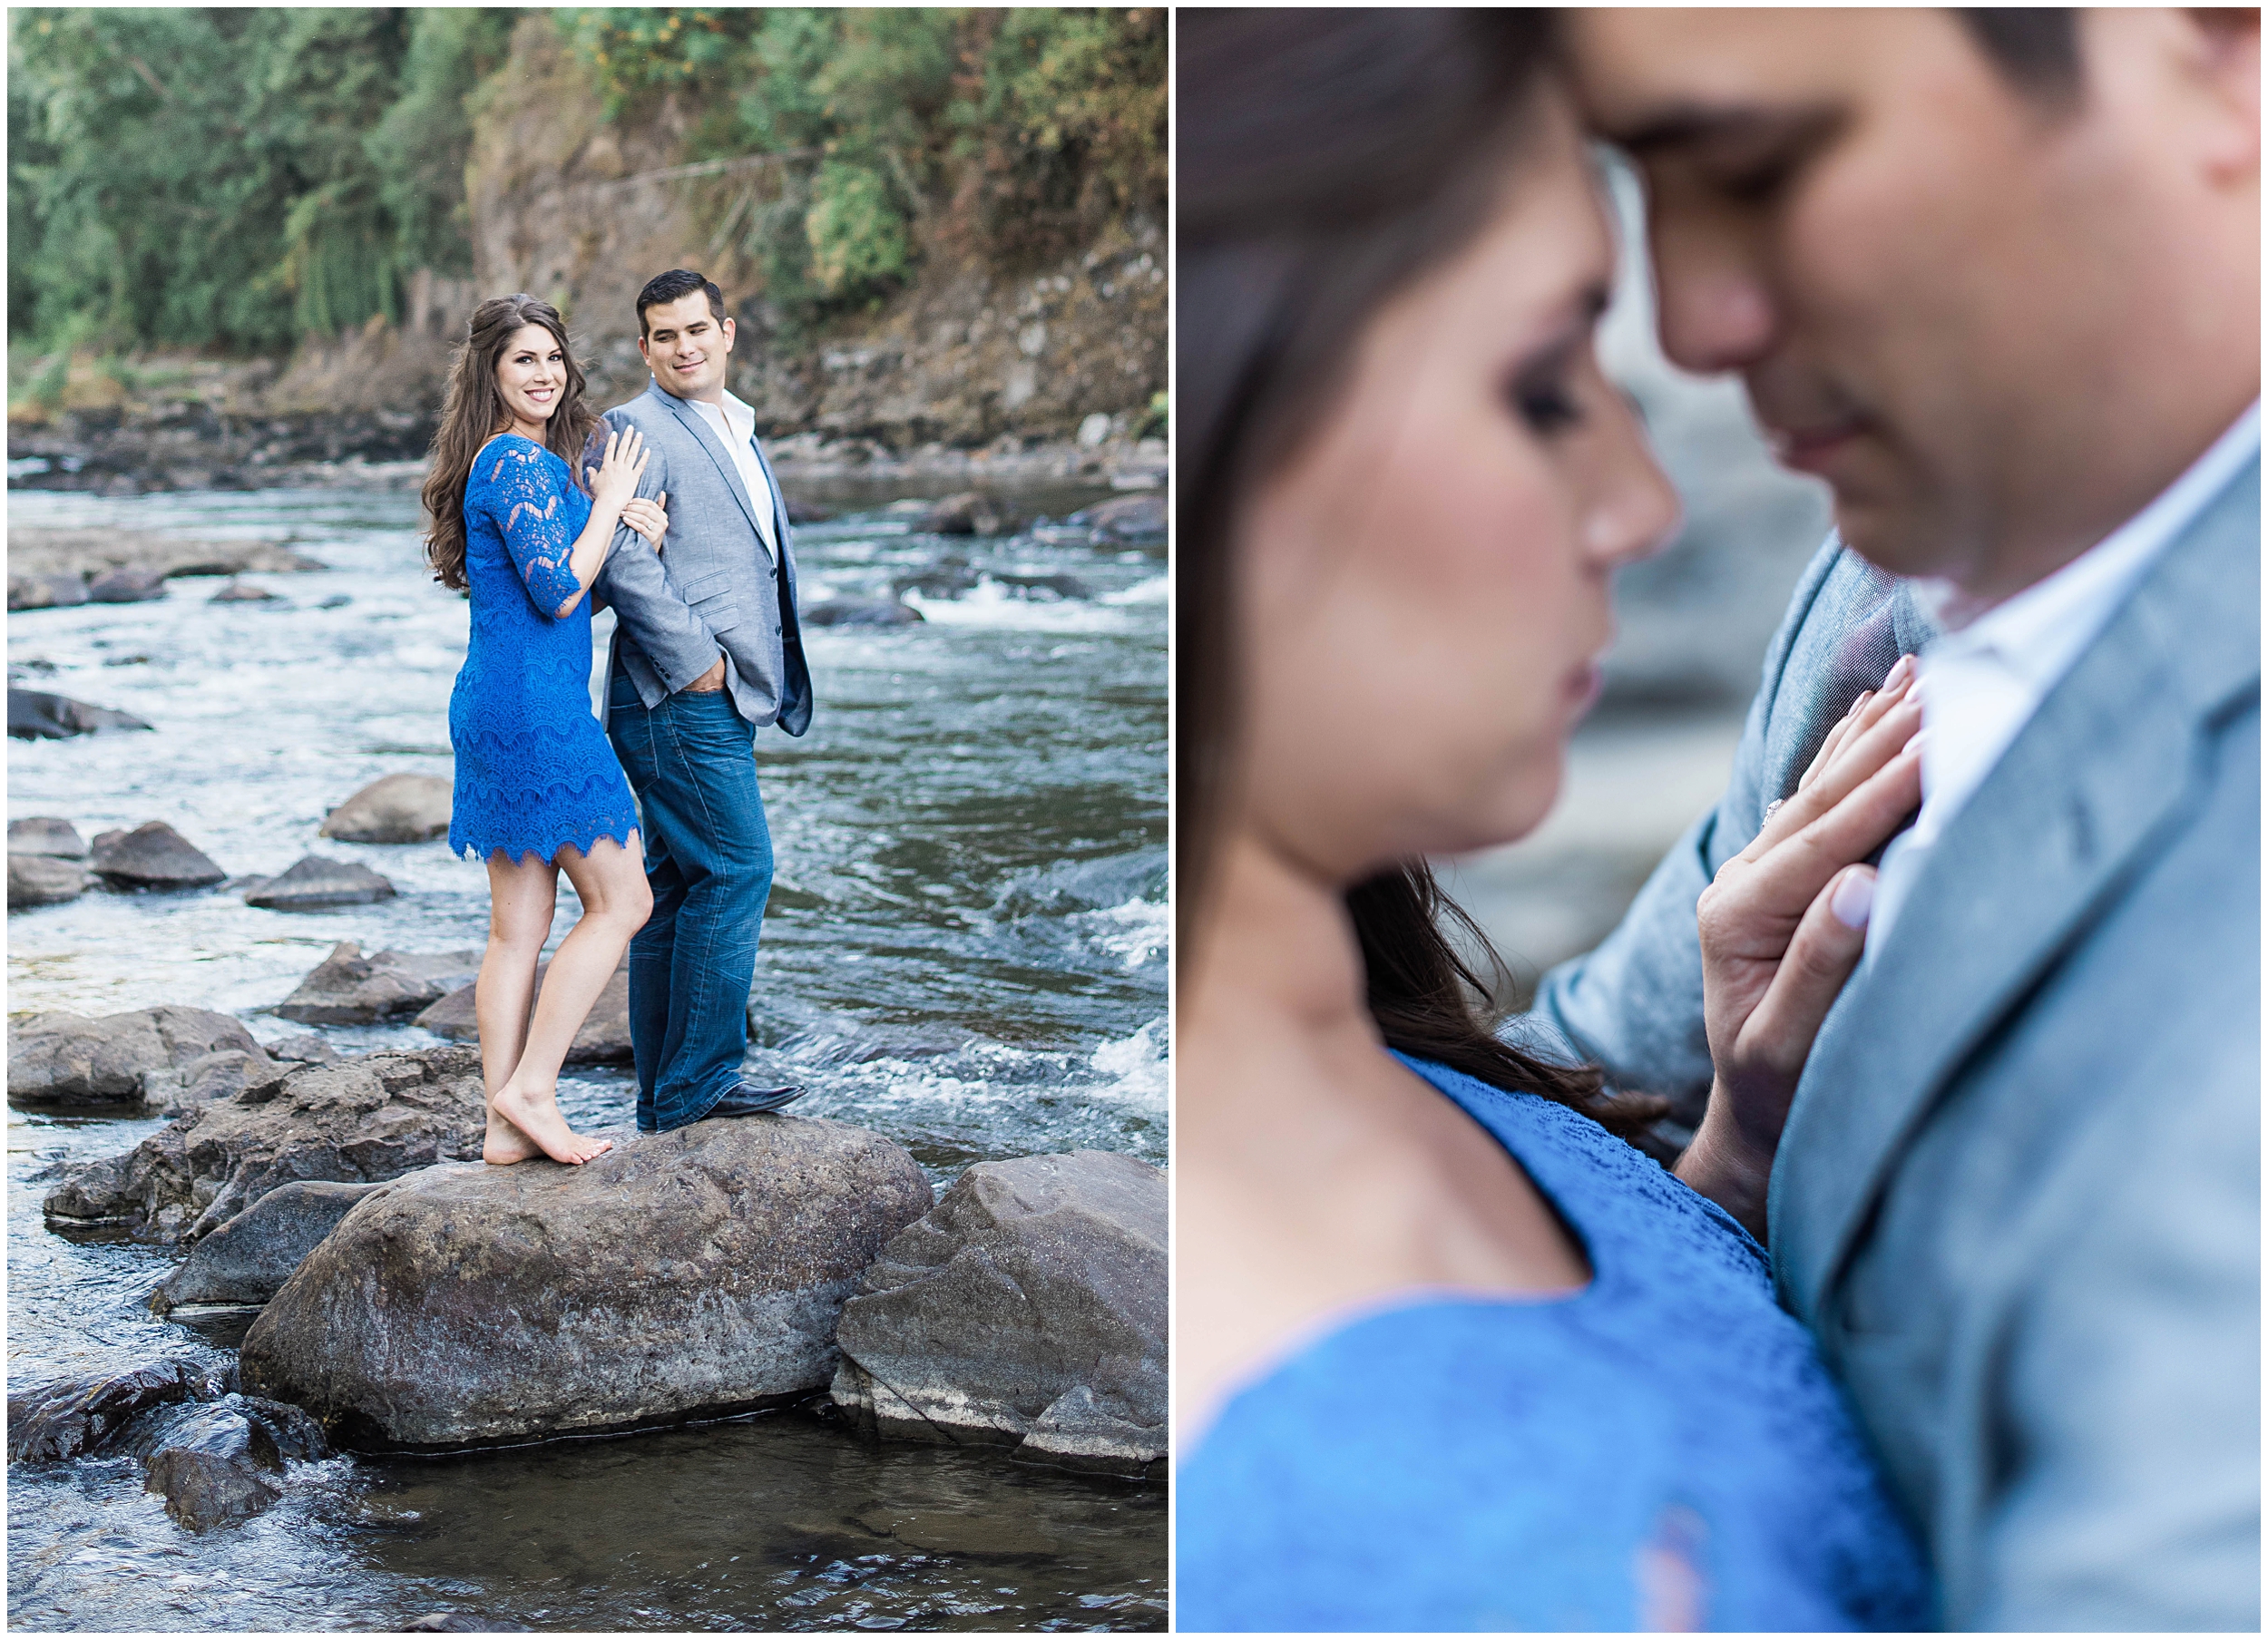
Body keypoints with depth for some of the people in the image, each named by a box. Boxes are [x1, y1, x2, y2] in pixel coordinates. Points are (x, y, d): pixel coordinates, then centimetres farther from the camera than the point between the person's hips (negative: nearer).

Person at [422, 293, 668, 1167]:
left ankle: (506, 1124, 11)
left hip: (496, 707, 10)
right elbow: (558, 593, -18)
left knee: (518, 925, 9)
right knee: (621, 900, -2)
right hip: (534, 708, -10)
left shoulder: (525, 460, 18)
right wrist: (610, 502, -7)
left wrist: (628, 531, 5)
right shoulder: (520, 461, -13)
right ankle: (530, 1089, -2)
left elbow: (571, 590, 22)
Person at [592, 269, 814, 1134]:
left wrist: (766, 678, 18)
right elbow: (623, 561, -20)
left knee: (680, 885, 10)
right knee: (736, 871, -10)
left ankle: (667, 1097, 15)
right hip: (681, 699, -9)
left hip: (719, 700, 9)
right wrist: (695, 659, -19)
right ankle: (694, 1084, -3)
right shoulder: (636, 429, -9)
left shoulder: (737, 431, 21)